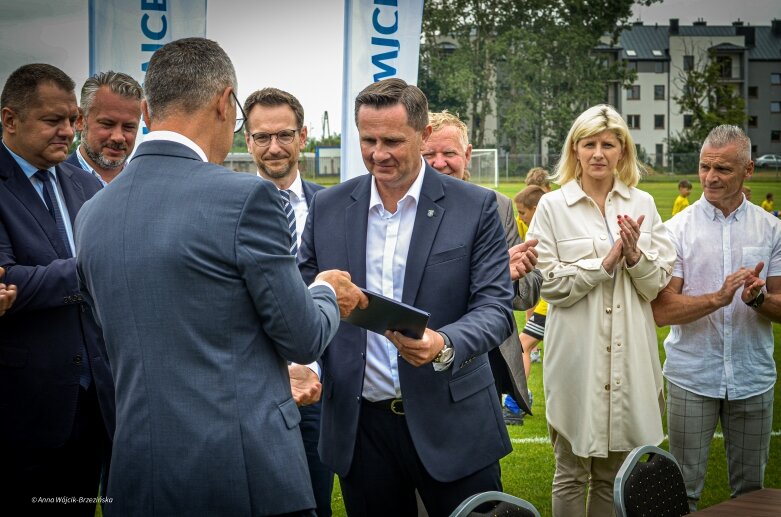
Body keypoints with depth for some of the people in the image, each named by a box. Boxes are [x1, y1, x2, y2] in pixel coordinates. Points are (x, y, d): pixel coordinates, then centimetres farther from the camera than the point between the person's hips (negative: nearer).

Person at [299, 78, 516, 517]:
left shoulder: (475, 207, -2)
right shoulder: (328, 208, 5)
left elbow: (496, 306, -7)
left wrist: (445, 345, -27)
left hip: (452, 425, -2)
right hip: (360, 426, 2)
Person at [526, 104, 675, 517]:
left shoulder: (642, 205, 7)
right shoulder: (552, 207, -2)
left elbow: (658, 285, 6)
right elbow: (550, 285, -8)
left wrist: (635, 255, -13)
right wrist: (607, 260, -15)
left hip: (631, 356, 3)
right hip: (578, 356, -3)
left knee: (615, 477, 12)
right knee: (571, 475, 7)